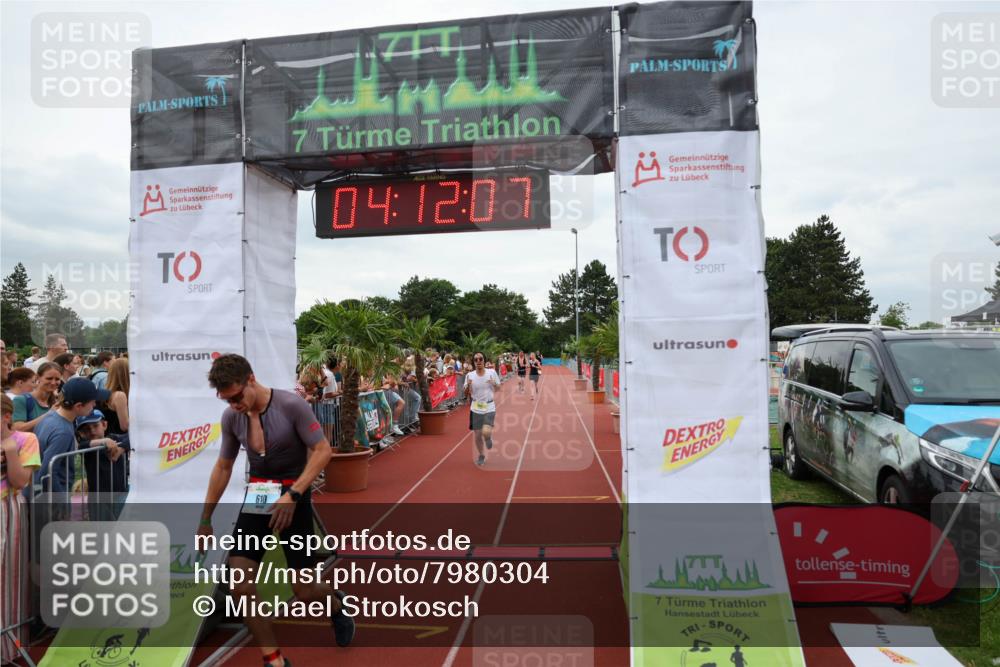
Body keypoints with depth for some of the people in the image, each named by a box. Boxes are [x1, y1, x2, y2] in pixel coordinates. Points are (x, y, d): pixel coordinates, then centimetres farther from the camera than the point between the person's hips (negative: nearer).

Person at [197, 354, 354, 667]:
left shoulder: (291, 405, -19)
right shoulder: (230, 417, -3)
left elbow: (323, 450, -16)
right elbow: (223, 467, 10)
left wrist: (293, 494, -25)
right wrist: (205, 518, 12)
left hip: (294, 496, -4)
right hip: (257, 497, 5)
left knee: (304, 592, 1)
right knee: (240, 585, -7)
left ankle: (336, 601, 38)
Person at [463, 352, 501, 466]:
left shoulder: (492, 372, -5)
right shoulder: (470, 376, -3)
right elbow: (467, 395, 1)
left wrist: (494, 384, -16)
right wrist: (468, 386, -19)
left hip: (489, 408, -2)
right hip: (476, 409, 2)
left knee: (486, 432, -20)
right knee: (477, 435, 7)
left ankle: (489, 437, 18)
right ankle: (481, 455, 32)